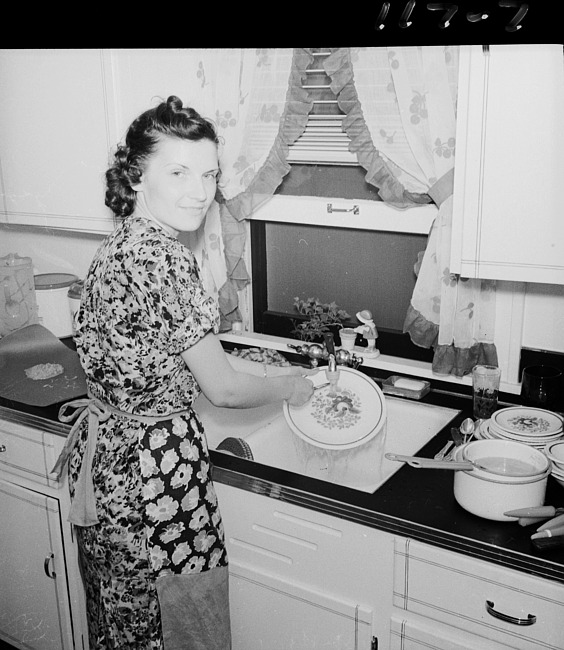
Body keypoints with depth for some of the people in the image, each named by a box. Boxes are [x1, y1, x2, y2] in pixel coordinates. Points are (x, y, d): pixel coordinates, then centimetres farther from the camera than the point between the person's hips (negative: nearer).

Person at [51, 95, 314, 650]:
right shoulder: (163, 256, -24)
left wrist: (280, 370, 13)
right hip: (154, 471, -9)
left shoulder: (120, 245, 5)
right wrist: (289, 388, 1)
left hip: (101, 455, 9)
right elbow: (223, 388, -18)